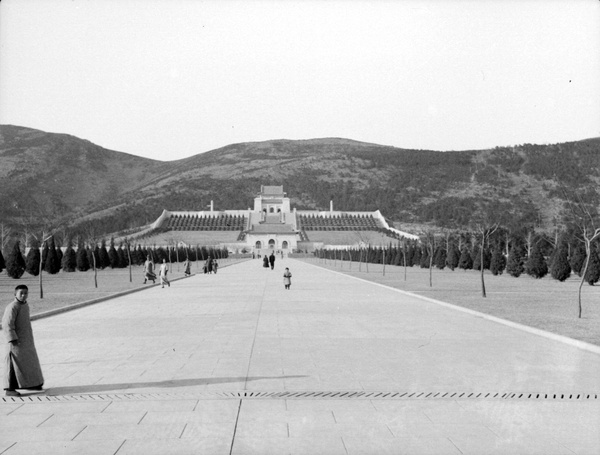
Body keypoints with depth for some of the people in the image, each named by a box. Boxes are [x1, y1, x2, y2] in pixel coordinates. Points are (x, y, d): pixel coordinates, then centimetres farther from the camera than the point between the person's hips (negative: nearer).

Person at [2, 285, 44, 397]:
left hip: (26, 341, 9)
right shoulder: (12, 307, -18)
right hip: (16, 341, -9)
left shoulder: (25, 306, 10)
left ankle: (30, 383, 32)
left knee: (29, 361, 17)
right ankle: (9, 389, 2)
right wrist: (13, 339, -26)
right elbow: (7, 325, -21)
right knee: (14, 364, -4)